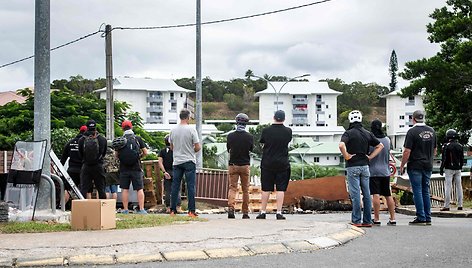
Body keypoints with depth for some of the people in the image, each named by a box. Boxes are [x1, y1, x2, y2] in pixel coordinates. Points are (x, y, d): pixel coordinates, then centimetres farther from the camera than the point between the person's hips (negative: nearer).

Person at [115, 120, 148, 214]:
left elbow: (116, 155, 5)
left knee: (125, 189, 6)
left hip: (124, 168, 1)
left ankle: (125, 209, 5)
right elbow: (145, 152, 0)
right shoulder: (137, 139, -1)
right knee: (140, 189, 2)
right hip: (136, 167, -1)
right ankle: (141, 209, -3)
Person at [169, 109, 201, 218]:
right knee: (191, 186, -1)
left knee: (175, 186, 8)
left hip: (177, 161, 4)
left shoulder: (173, 130, 3)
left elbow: (171, 147, 12)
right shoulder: (191, 130, -10)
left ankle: (173, 210, 9)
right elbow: (198, 147, -10)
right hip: (189, 161, -4)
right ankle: (191, 211, -4)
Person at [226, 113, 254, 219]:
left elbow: (228, 149, 8)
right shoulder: (250, 137, -8)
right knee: (245, 190, 10)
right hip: (245, 165, 0)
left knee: (232, 188, 2)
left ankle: (231, 208, -18)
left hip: (233, 165, 0)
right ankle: (245, 212, 11)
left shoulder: (230, 136, -7)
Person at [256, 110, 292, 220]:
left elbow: (262, 143, 7)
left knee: (266, 189, 7)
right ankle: (279, 212, -2)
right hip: (283, 164, 0)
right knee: (280, 189, 2)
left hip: (267, 163, 0)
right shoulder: (288, 131, -5)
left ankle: (262, 212, 10)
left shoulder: (266, 131, -6)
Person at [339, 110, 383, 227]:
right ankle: (367, 220, 9)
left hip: (353, 166, -4)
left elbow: (341, 145, -25)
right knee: (366, 194, 7)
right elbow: (380, 146, 12)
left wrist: (346, 156, -12)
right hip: (365, 166, 4)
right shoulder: (367, 133, 8)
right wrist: (370, 156, 9)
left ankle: (356, 220, -2)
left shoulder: (349, 133, -7)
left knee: (355, 194, -3)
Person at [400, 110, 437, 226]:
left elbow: (407, 152, -14)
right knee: (426, 191, 11)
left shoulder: (412, 132, -12)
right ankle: (428, 218, 11)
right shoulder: (431, 131, 7)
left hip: (415, 166, -6)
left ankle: (421, 218, -4)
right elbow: (434, 150, 16)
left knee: (417, 191, -2)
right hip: (428, 166, 6)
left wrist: (402, 166, -4)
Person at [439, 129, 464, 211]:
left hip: (449, 169, -5)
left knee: (448, 187, -5)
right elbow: (462, 159, 12)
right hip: (458, 169, 5)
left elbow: (444, 159, -10)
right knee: (459, 186, 8)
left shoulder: (446, 146, -9)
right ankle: (460, 205, 9)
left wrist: (441, 169, -3)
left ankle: (447, 206, -7)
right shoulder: (460, 146, 7)